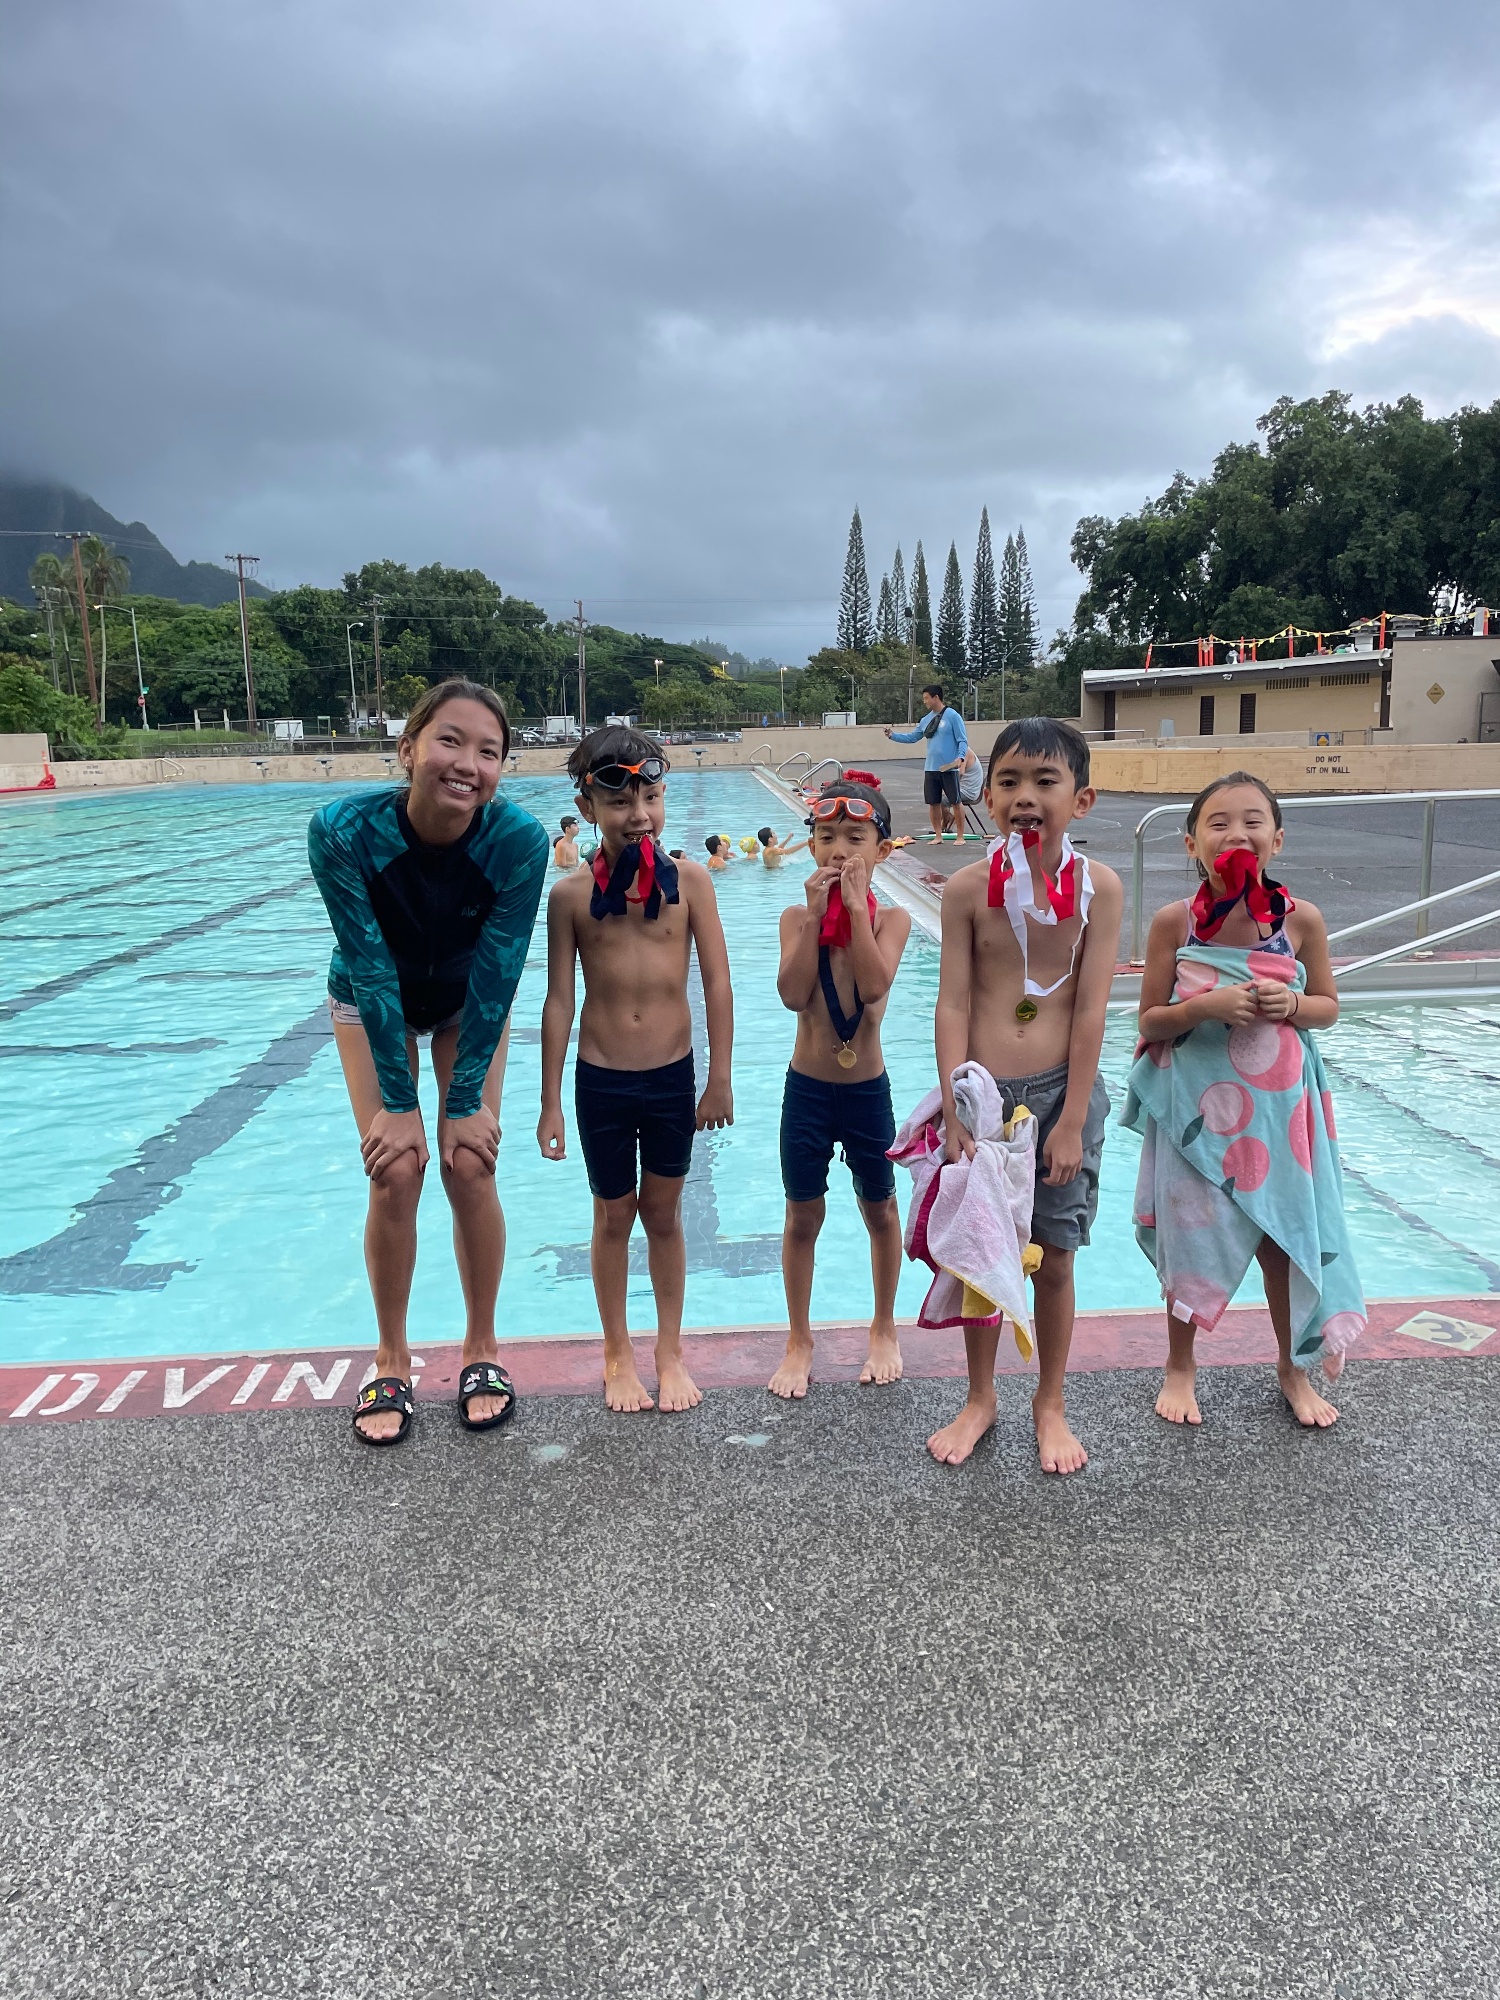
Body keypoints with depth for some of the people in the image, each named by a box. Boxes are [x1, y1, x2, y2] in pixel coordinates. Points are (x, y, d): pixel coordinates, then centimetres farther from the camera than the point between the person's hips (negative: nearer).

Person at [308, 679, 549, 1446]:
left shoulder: (519, 840, -31)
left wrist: (467, 1101, -19)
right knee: (395, 1174, -7)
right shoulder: (344, 831, -33)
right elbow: (372, 970, -26)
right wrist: (398, 1103, -21)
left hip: (470, 1006, 1)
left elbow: (494, 977, -24)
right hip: (372, 1004, 0)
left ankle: (481, 1348, 15)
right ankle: (391, 1363, 12)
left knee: (470, 1169, -6)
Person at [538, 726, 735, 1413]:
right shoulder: (571, 894, -7)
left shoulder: (688, 879, -8)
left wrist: (720, 1080, -3)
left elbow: (717, 982, -3)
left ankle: (669, 1352, 31)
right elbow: (559, 1001, -2)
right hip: (601, 1081, 0)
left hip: (673, 1077, 0)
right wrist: (550, 1103, 0)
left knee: (663, 1213, 14)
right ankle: (618, 1355, 32)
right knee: (613, 1218, 14)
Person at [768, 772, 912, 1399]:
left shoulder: (891, 919, -7)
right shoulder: (797, 917, -5)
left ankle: (884, 1330, 35)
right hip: (807, 1088, 0)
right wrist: (817, 913, -22)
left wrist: (855, 906, -24)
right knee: (803, 1217, 10)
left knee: (880, 1211, 15)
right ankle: (800, 1341, 27)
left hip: (868, 1089, 0)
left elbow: (874, 986, -25)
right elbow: (794, 995, -20)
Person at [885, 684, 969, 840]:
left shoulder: (952, 716, -7)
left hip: (949, 768, -6)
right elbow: (912, 737, 18)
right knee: (933, 803, 9)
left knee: (955, 802, -1)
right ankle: (938, 835, 20)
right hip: (930, 768, 6)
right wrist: (893, 735, 7)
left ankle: (960, 836, 7)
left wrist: (960, 757, -24)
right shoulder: (927, 720, 12)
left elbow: (962, 740, -9)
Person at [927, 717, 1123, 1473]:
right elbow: (953, 1005, -6)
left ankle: (1050, 1405, 31)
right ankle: (980, 1398, 32)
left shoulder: (1097, 886, -7)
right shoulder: (968, 887, -6)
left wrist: (1070, 1120, -9)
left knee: (1053, 1258, 10)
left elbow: (1091, 1009, -8)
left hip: (1061, 1092, 0)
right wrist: (956, 1114, -11)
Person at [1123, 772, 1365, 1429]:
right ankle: (1180, 1367, 31)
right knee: (1191, 1234, 9)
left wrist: (1292, 1005, -15)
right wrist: (1204, 1007, -22)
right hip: (1196, 1105, -1)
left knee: (1284, 1236, 11)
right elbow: (1149, 1021, -4)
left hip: (1277, 1104, 1)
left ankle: (1292, 1366, 34)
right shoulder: (1174, 922, -8)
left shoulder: (1301, 919, -5)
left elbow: (1329, 1005, 6)